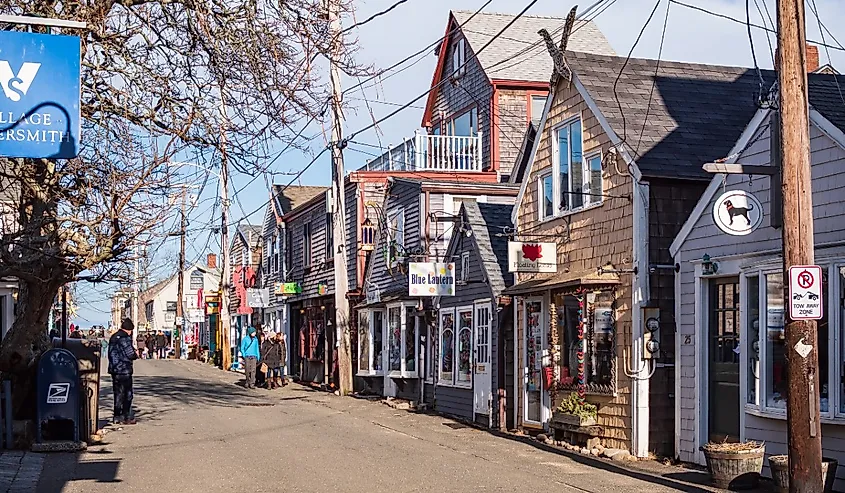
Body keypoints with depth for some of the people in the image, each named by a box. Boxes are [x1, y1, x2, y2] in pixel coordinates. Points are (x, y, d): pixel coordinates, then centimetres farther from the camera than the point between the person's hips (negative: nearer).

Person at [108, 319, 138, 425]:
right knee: (127, 394, -1)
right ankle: (127, 418, 0)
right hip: (124, 370, -8)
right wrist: (136, 354, 5)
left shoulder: (113, 337, 13)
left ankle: (117, 417, 14)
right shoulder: (125, 338, -14)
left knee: (118, 394, 12)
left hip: (114, 369, 8)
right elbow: (130, 354, -18)